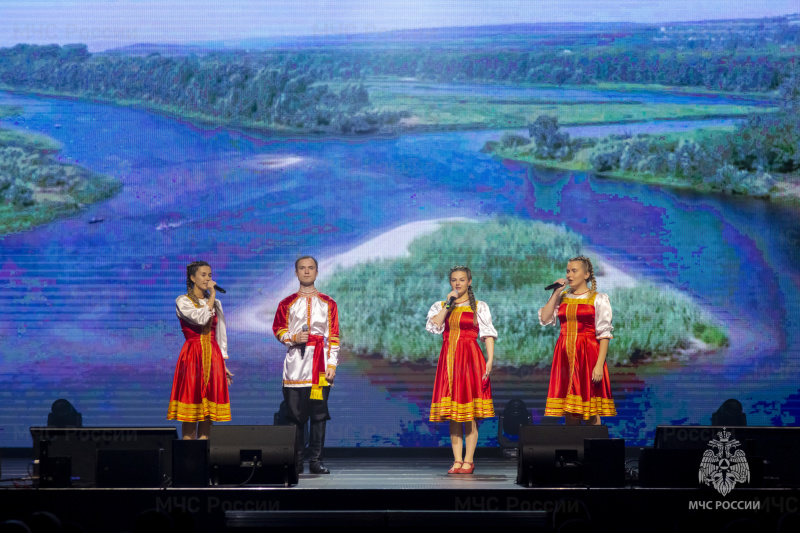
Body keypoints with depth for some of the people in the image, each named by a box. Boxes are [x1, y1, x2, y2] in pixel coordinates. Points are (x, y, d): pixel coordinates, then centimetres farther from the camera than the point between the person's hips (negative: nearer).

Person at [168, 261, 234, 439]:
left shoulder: (215, 304, 16)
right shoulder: (183, 301, 1)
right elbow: (201, 318, -18)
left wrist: (223, 365, 12)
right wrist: (212, 295, -8)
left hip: (213, 357, 4)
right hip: (192, 356, -4)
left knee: (208, 411, 1)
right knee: (190, 412, -6)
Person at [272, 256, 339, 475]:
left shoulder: (328, 303, 10)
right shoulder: (287, 303, 9)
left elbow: (334, 337, 7)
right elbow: (278, 329, 11)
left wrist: (332, 364, -1)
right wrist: (293, 338, -9)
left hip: (320, 365, 0)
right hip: (295, 365, 0)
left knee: (319, 414, -2)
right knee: (295, 415, -1)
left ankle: (315, 460, 2)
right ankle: (296, 462, 4)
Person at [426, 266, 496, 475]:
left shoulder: (479, 307, 6)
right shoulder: (440, 306, 13)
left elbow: (488, 334, -2)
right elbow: (433, 326, -5)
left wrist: (490, 360, -14)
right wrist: (448, 305, -6)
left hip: (470, 359, -3)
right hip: (448, 359, 3)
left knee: (470, 413, -5)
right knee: (452, 413, 2)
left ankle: (468, 460, -2)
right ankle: (457, 460, 5)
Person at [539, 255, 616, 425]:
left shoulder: (598, 299, 1)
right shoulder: (562, 297, 15)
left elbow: (604, 334, -5)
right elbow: (544, 319, 0)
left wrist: (599, 365, -15)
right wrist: (556, 293, 1)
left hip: (588, 354, -4)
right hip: (565, 355, 4)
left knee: (591, 414, -5)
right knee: (570, 414, 3)